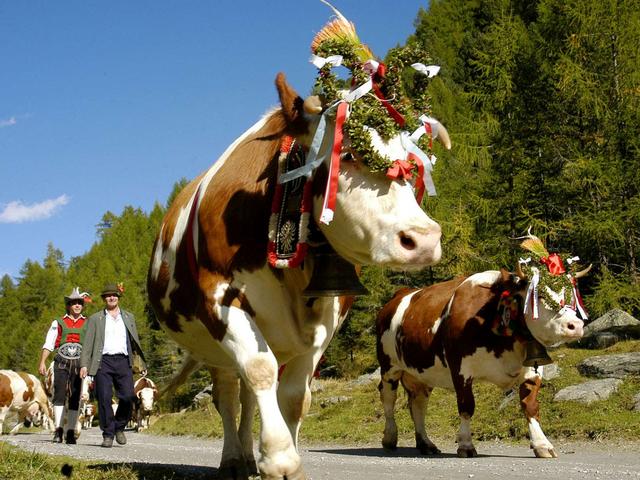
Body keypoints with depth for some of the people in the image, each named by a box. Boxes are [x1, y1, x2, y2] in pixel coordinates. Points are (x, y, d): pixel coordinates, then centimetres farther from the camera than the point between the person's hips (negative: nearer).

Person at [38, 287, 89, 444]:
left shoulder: (88, 324, 13)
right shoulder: (59, 323, 11)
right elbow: (48, 344, 6)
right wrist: (42, 362, -5)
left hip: (79, 364, 1)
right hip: (61, 363, -1)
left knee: (75, 398, 2)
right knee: (59, 395, -9)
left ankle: (71, 432, 6)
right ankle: (58, 430, -7)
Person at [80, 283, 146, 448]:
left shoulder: (128, 317, 19)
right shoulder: (95, 319, 13)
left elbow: (135, 342, 20)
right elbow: (88, 343, 6)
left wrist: (141, 364, 15)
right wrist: (84, 364, -5)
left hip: (123, 361, 2)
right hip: (103, 362, -1)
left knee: (128, 396, -9)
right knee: (104, 398, -6)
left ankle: (119, 427, 14)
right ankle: (108, 434, 2)